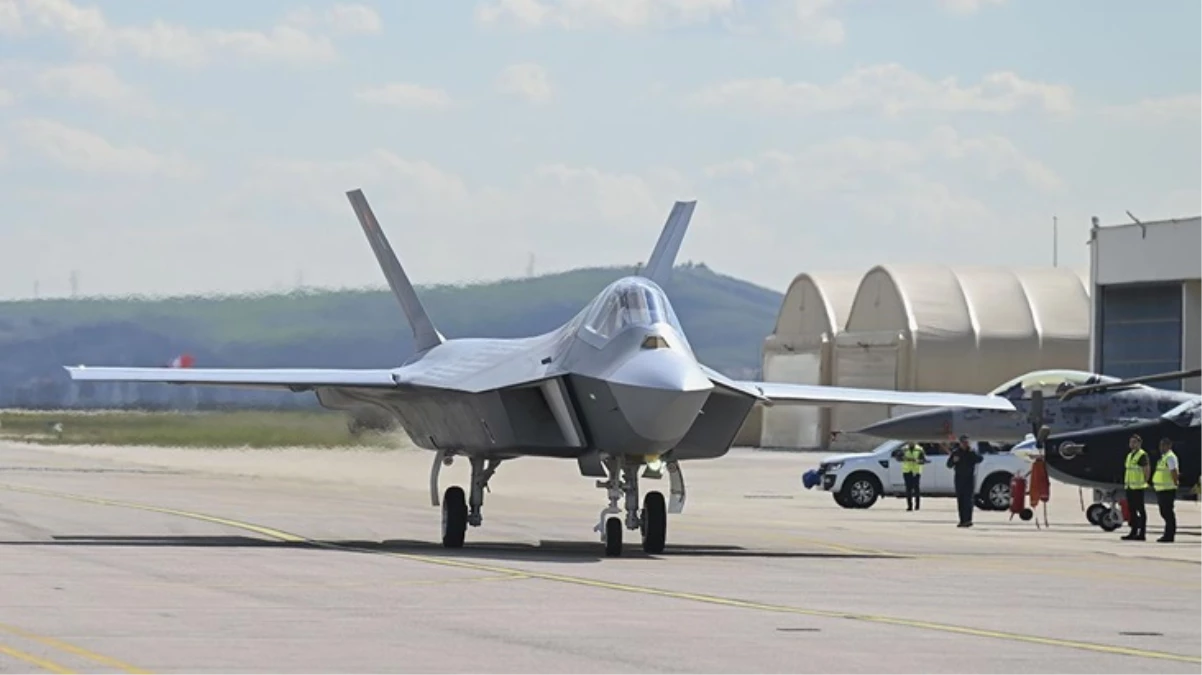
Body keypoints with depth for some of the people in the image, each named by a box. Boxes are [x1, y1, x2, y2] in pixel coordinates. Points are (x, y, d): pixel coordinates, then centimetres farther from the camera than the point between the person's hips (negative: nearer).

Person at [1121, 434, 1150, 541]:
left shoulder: (1142, 455, -9)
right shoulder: (1130, 455, 17)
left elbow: (1147, 470, -13)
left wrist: (1144, 482, -8)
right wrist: (1126, 483, 14)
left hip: (1138, 487, -9)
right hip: (1130, 487, 9)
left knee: (1140, 510, -5)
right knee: (1132, 510, 9)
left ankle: (1142, 533, -4)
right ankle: (1134, 532, 12)